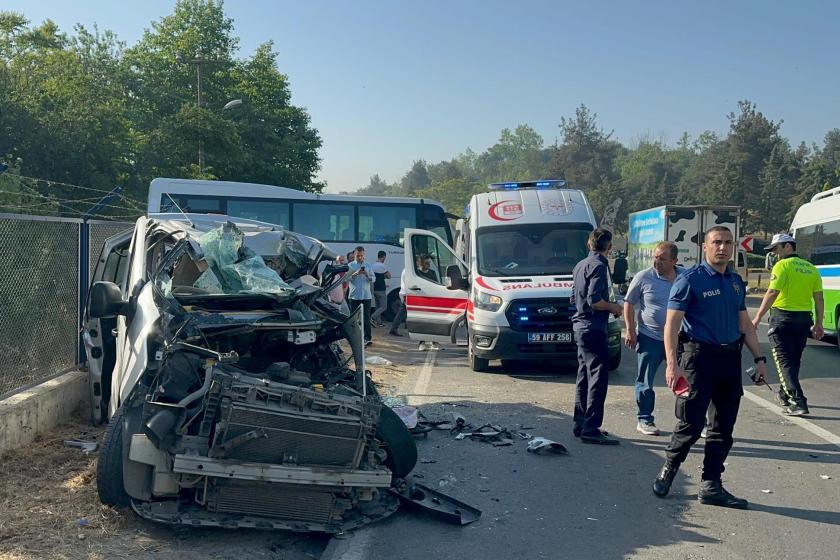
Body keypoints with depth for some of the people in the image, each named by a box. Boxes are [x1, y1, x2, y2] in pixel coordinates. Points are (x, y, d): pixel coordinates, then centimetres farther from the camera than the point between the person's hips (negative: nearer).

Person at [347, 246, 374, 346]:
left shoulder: (368, 266, 12)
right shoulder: (351, 265, 5)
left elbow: (373, 279, 9)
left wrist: (367, 275, -11)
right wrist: (355, 274, -22)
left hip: (366, 296, 1)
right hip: (354, 296, -1)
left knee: (366, 317, 0)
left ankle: (367, 337, 0)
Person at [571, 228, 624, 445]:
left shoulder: (580, 265, 15)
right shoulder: (599, 266, -14)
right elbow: (594, 301, -22)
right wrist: (613, 307, -5)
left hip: (580, 327, 10)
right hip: (593, 329, -10)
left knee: (584, 376, 15)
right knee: (598, 378, -8)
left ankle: (580, 424, 22)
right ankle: (591, 429, -10)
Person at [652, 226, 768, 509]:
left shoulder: (736, 282, 13)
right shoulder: (690, 279, -7)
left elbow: (744, 323, 20)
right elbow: (672, 323, -12)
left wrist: (759, 358, 12)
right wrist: (672, 363, -21)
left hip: (730, 358, 7)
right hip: (699, 356, -6)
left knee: (724, 427, 9)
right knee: (691, 423, -5)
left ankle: (711, 486, 18)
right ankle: (668, 470, 18)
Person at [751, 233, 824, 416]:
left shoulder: (782, 265, -9)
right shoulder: (811, 268, 11)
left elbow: (772, 293, -17)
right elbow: (819, 298, 10)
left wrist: (758, 317, -14)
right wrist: (819, 323, 16)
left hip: (782, 318, -7)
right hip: (804, 319, 7)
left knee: (784, 362, -4)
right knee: (794, 361, 19)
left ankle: (797, 402, -14)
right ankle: (785, 396, 33)